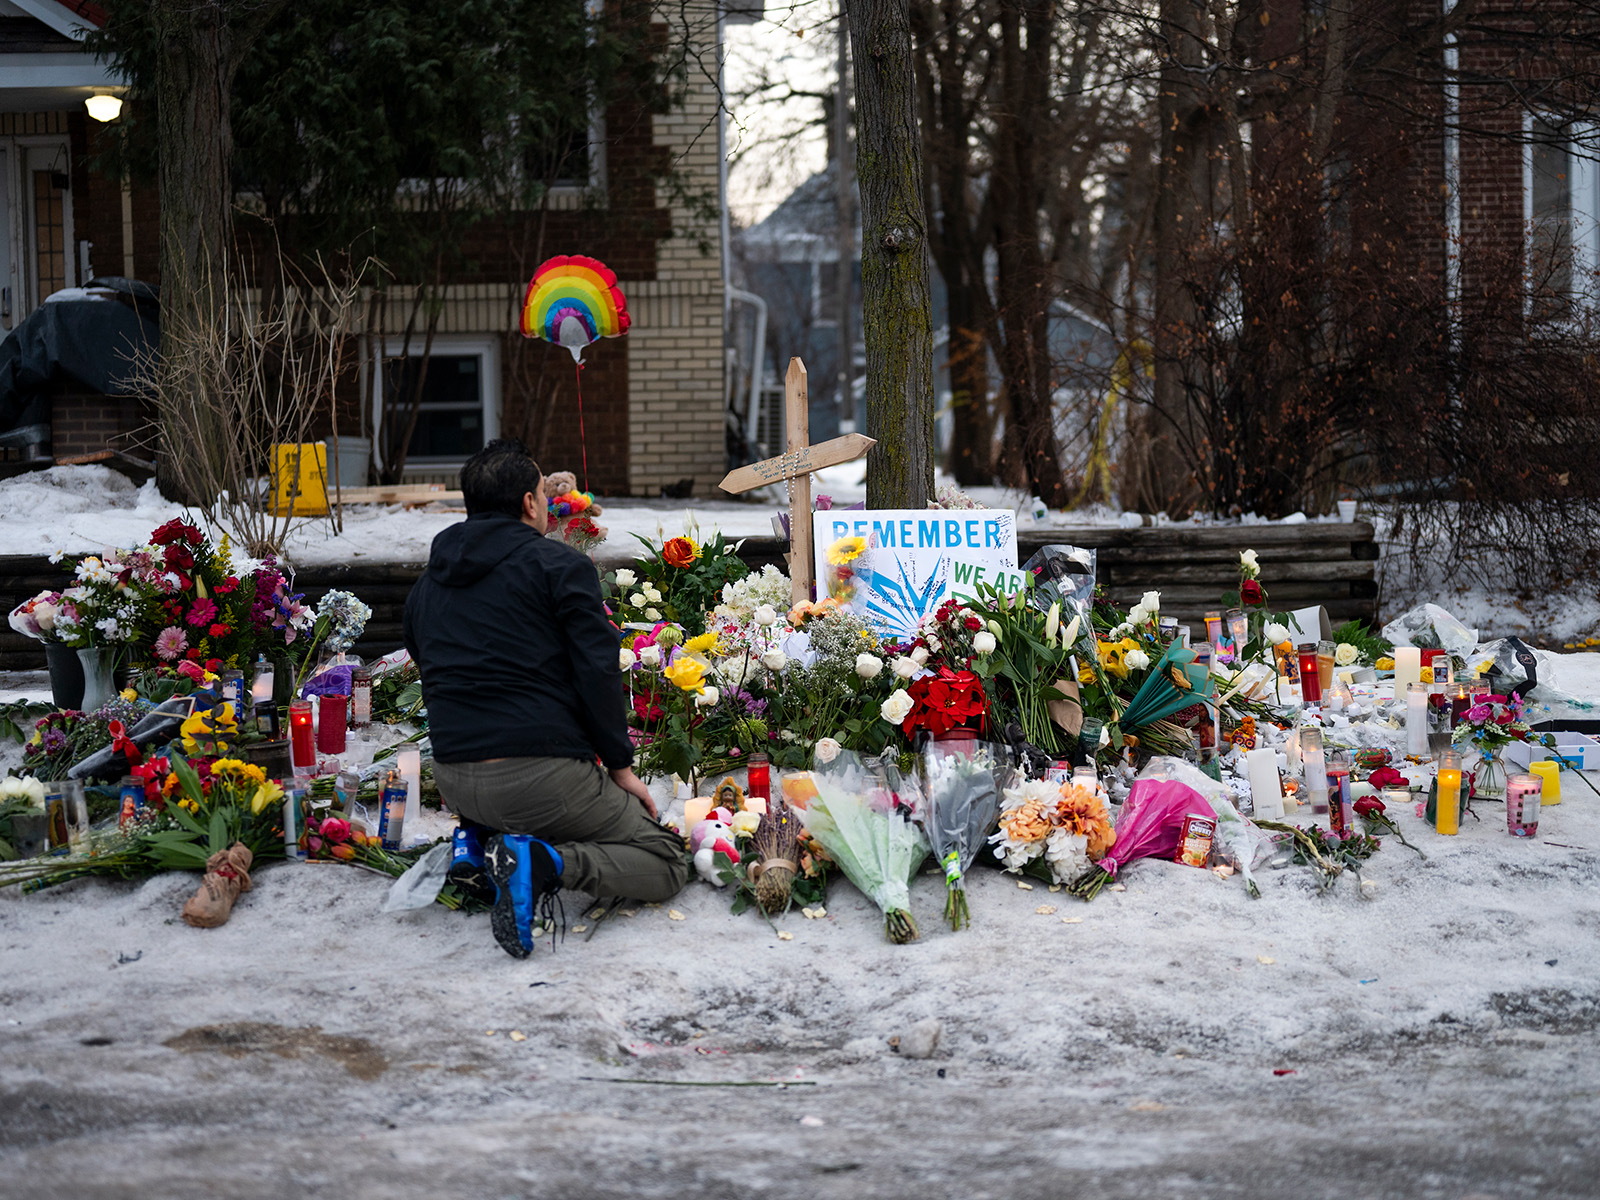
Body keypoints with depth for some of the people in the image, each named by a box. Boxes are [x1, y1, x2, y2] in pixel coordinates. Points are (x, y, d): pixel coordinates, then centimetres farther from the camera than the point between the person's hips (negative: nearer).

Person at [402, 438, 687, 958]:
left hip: (454, 780, 7)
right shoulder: (560, 565, -3)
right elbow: (597, 671, -9)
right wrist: (621, 765, -1)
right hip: (542, 773, -7)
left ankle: (479, 843, 8)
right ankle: (547, 861, -20)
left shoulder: (425, 586, 16)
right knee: (667, 862, 5)